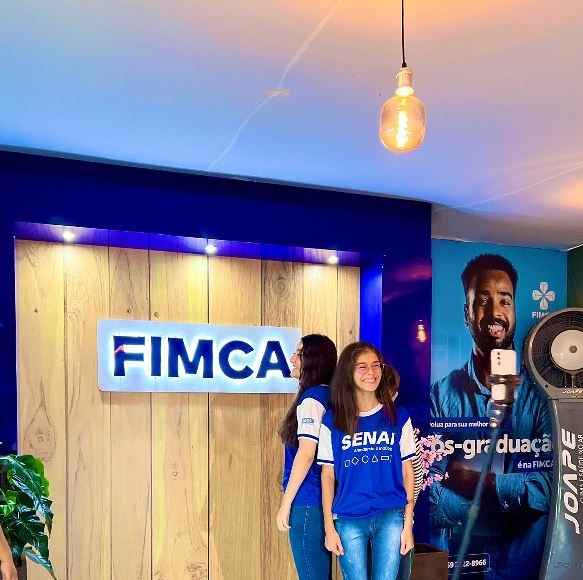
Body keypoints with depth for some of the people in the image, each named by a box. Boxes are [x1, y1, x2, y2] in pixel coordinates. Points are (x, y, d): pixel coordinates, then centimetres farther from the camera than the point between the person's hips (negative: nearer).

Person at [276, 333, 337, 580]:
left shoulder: (312, 398, -14)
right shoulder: (328, 396, 12)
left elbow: (306, 454, -18)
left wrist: (286, 503, -13)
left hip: (308, 502, -9)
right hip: (323, 498, 9)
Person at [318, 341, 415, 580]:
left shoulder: (398, 417, 4)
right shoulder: (331, 421, 1)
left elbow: (407, 472, 6)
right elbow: (327, 476, 4)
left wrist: (408, 524, 2)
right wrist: (329, 527, 0)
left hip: (390, 516, 1)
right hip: (348, 520, 0)